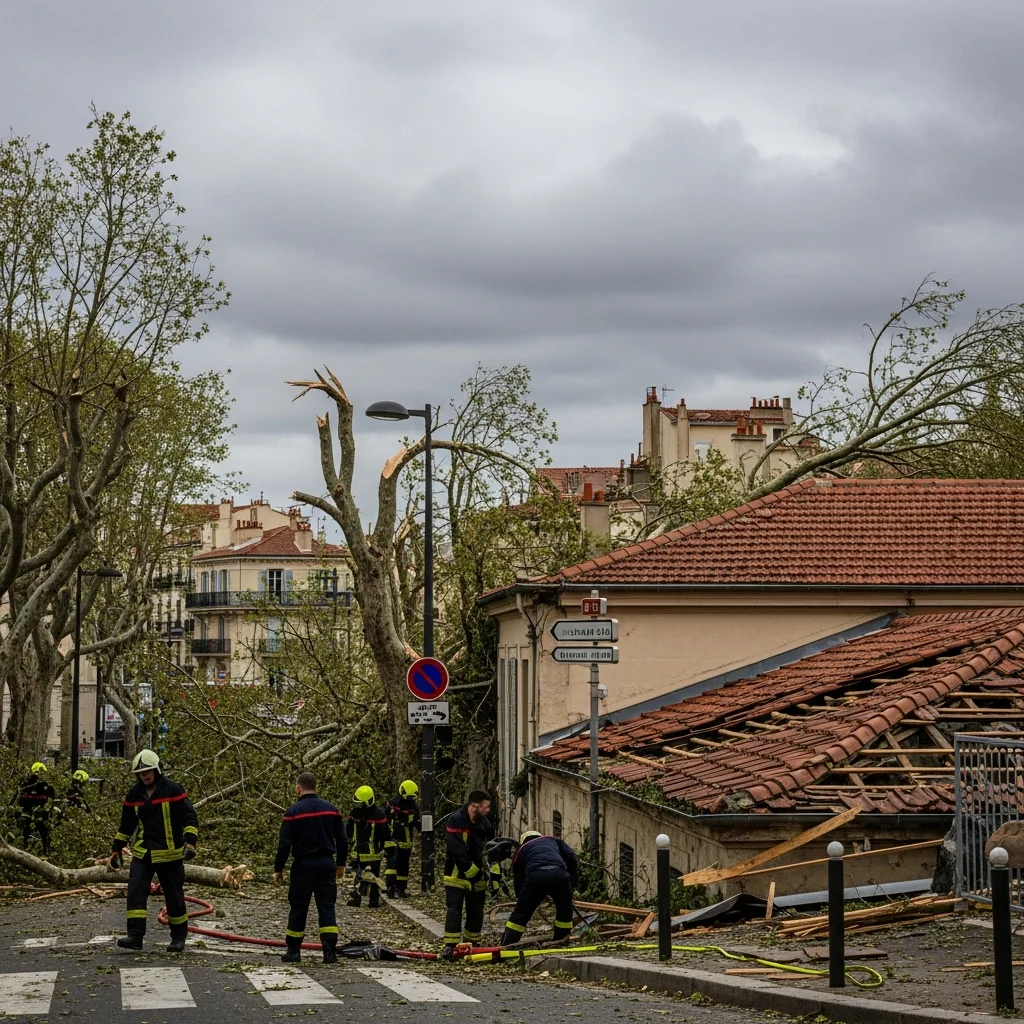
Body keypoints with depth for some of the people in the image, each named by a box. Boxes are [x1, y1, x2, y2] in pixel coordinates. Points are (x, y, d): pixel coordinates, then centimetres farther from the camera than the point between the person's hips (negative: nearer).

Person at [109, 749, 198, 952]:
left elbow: (190, 818, -8)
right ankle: (135, 936, -14)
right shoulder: (134, 794, 5)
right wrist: (117, 849, 15)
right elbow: (126, 825, 16)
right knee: (135, 891, -13)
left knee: (174, 896, 5)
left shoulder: (173, 790, -9)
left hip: (170, 854, -4)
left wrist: (190, 841, -21)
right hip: (143, 852, 4)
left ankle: (179, 937, 21)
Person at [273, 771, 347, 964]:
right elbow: (342, 840, 9)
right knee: (327, 907, 3)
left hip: (303, 865, -3)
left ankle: (293, 951, 12)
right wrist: (340, 864, 21)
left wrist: (278, 869, -1)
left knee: (298, 908, 7)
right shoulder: (331, 809, 5)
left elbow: (284, 844, -9)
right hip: (327, 864, 3)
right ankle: (330, 951, -7)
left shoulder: (293, 812, -7)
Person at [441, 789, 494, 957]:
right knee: (454, 909, -11)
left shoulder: (485, 824, 2)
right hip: (457, 874, -6)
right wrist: (473, 872, -22)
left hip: (477, 875, 6)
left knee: (476, 911, 9)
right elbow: (458, 852, -23)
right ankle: (450, 945, -9)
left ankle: (471, 943, 22)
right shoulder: (456, 821, -17)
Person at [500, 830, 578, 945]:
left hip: (535, 876, -1)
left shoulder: (521, 850, 34)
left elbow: (518, 881, 33)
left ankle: (505, 947, 12)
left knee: (520, 913, 13)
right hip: (559, 874, 1)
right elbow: (572, 860, 22)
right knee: (565, 909, 26)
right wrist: (572, 883, 30)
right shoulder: (554, 840, 36)